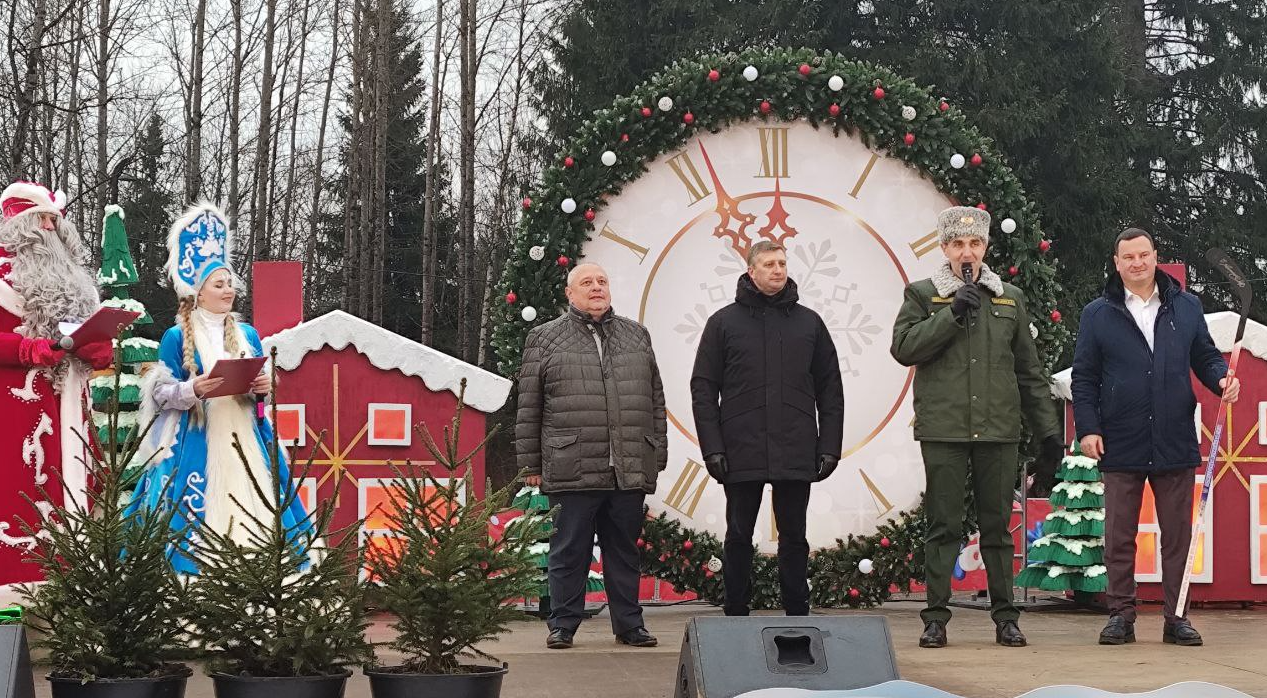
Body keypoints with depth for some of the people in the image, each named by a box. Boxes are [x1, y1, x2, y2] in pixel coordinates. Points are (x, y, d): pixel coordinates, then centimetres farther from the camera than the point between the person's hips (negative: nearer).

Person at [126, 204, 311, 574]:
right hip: (196, 440, -4)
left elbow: (261, 384, 17)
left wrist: (264, 387, -6)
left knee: (253, 510, -2)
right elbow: (160, 394, -3)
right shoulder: (176, 337, 0)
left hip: (244, 439, 4)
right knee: (198, 516, -10)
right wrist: (193, 390, -21)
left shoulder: (247, 334, 13)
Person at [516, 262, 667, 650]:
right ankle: (563, 625, 11)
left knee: (625, 550, 9)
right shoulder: (545, 339, 6)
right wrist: (531, 464, 1)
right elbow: (528, 408, 5)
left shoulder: (636, 335, 16)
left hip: (630, 470, 3)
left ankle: (629, 624, 16)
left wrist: (658, 454, 11)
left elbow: (655, 400, 17)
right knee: (569, 551, 2)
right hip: (572, 469, -3)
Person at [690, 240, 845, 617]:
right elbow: (703, 388, 2)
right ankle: (736, 618, 10)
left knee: (794, 537, 6)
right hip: (741, 454, -1)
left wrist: (829, 446, 2)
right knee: (739, 537, 5)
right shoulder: (724, 322, 4)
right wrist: (712, 447, -7)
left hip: (796, 455, 1)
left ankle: (797, 616, 12)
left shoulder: (809, 322, 10)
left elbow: (829, 389, 10)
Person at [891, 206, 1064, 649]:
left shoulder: (1009, 299, 14)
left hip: (999, 431, 2)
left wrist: (1048, 429, 12)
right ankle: (936, 617, 3)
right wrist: (953, 314, -13)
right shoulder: (922, 295, 7)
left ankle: (1005, 617, 11)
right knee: (943, 526, -1)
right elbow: (903, 347, -8)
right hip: (943, 431, -2)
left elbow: (1029, 373, 16)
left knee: (997, 526, 6)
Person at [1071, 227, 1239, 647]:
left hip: (1175, 443, 1)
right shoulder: (1097, 314, 5)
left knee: (1178, 535, 4)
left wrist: (1222, 378, -7)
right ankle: (1120, 615, 11)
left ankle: (1176, 616, 11)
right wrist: (1087, 428, -4)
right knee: (1119, 537, 3)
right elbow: (1084, 378, 5)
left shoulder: (1186, 307, 10)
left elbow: (1205, 357, 15)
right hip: (1121, 446, -1)